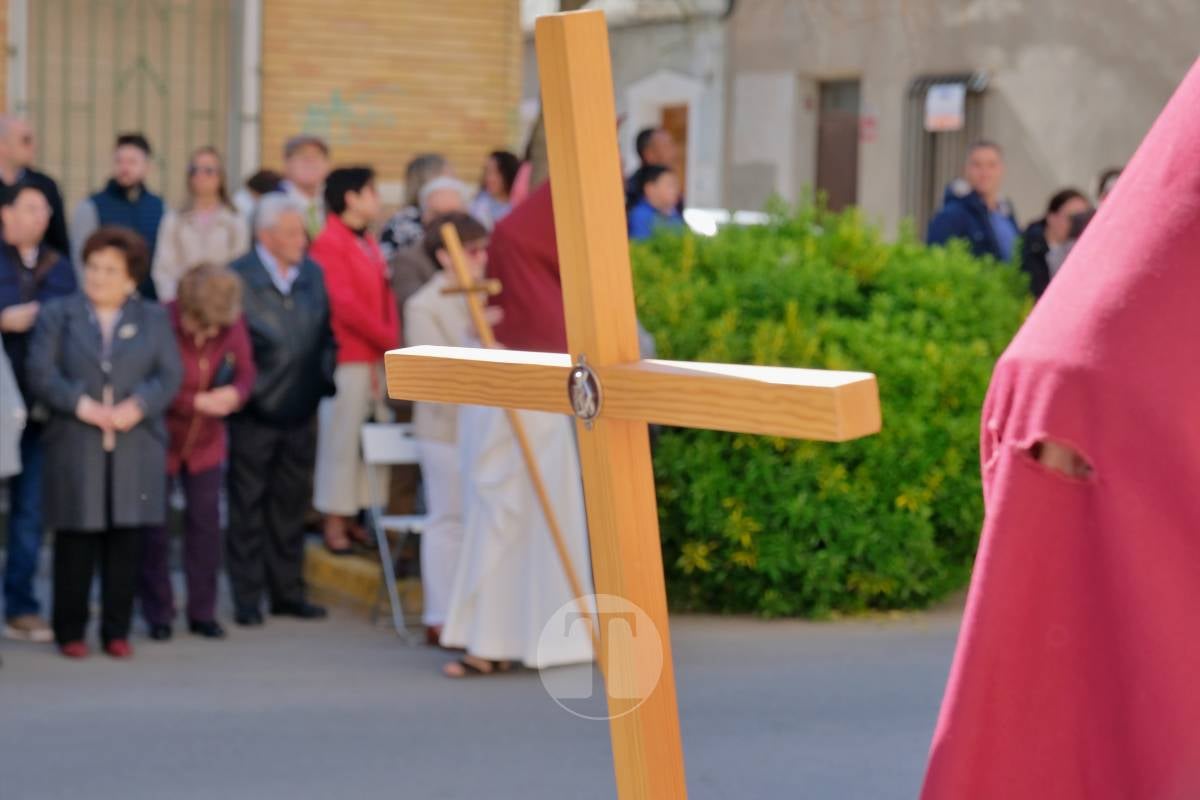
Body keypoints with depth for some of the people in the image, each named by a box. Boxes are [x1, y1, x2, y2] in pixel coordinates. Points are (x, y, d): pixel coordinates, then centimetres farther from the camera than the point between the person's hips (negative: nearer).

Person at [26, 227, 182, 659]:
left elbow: (170, 375, 3)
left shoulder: (153, 318, 12)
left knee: (127, 540, 2)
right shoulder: (58, 315, 9)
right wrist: (80, 404, -14)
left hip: (136, 447, 1)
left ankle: (117, 630, 12)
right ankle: (70, 631, 10)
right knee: (76, 541, 0)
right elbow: (41, 373, -1)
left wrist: (138, 405, -14)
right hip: (75, 448, -1)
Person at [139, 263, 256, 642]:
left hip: (206, 442, 3)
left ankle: (202, 612, 16)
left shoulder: (232, 325, -11)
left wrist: (235, 394, -23)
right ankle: (158, 614, 16)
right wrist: (197, 402, -27)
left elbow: (246, 371, 0)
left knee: (206, 525, 5)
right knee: (153, 530, 3)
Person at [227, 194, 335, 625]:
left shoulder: (313, 274, 8)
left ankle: (288, 592, 21)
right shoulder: (238, 278, -10)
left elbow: (326, 335, 15)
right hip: (255, 413, -5)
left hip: (300, 412, 5)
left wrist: (324, 379, 5)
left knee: (291, 506, 12)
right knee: (248, 508, 3)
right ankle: (247, 598, 10)